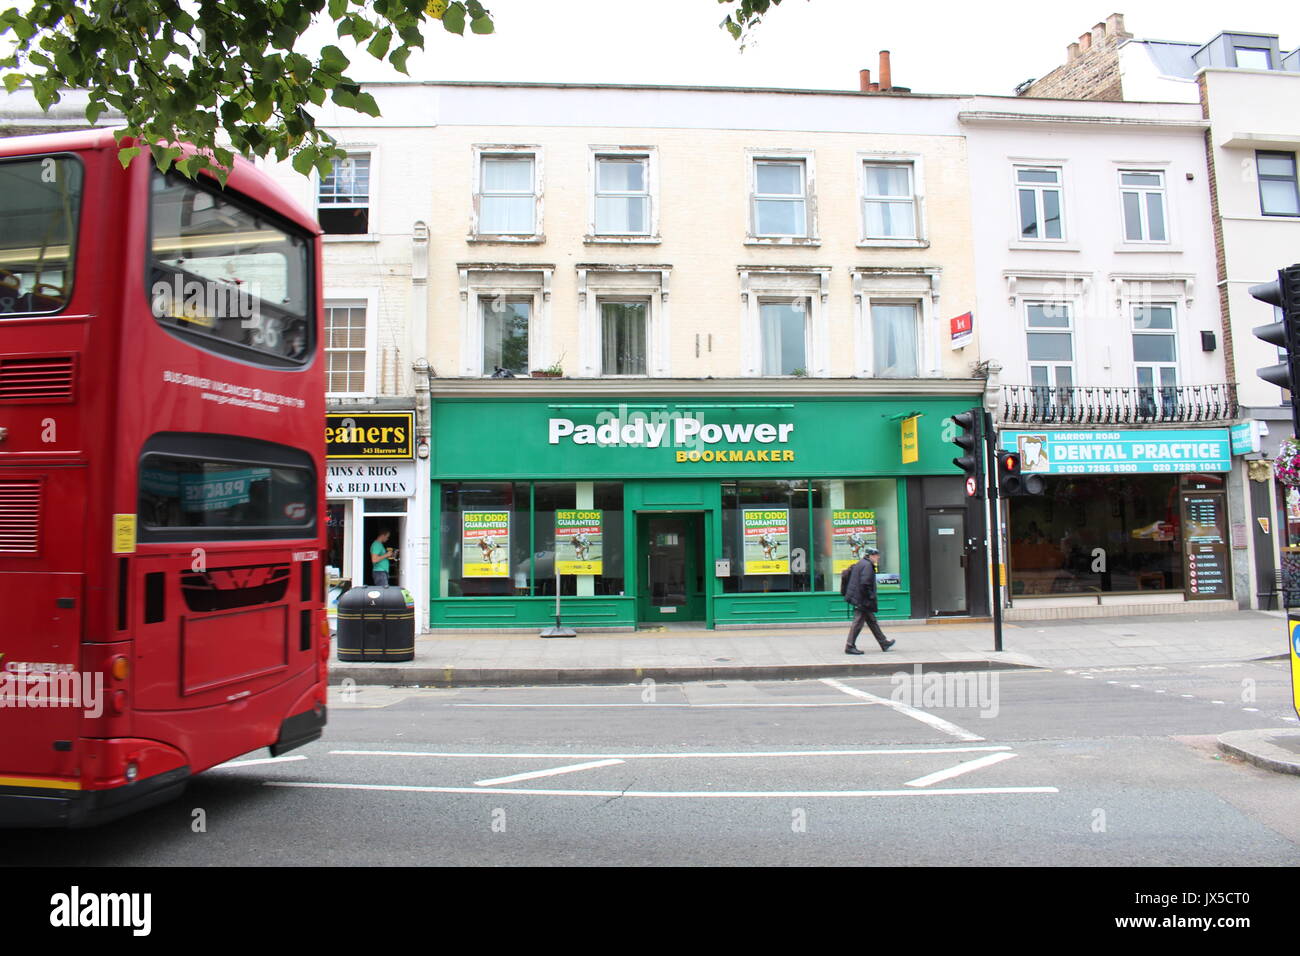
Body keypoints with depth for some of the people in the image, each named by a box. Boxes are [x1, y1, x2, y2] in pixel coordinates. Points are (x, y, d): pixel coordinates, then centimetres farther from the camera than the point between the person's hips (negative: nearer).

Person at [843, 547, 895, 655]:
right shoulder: (867, 565, -15)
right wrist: (870, 597, -17)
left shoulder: (860, 563, 16)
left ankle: (884, 643, 28)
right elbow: (865, 583, -24)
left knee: (871, 620, 17)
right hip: (864, 600, -11)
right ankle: (850, 646, -4)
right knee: (858, 621, -7)